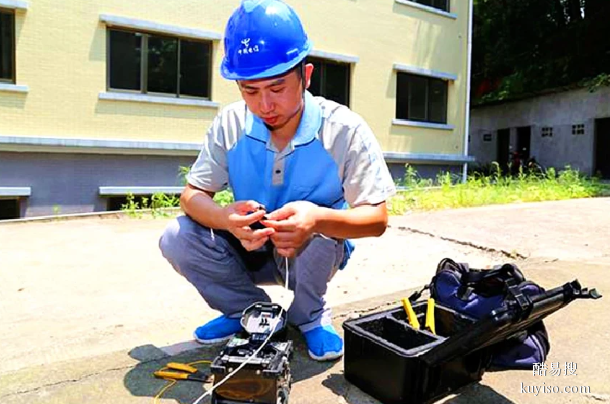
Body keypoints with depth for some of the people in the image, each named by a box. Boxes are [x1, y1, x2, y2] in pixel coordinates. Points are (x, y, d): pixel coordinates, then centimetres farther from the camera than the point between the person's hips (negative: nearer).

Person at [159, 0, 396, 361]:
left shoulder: (345, 130, -21)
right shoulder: (230, 124, -13)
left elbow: (376, 219, -23)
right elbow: (193, 194, -12)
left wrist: (319, 219, -45)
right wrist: (227, 219, -37)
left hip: (312, 253, -2)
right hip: (249, 251, 2)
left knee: (321, 231, -35)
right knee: (177, 238, -20)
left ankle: (310, 315, -1)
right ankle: (252, 311, 4)